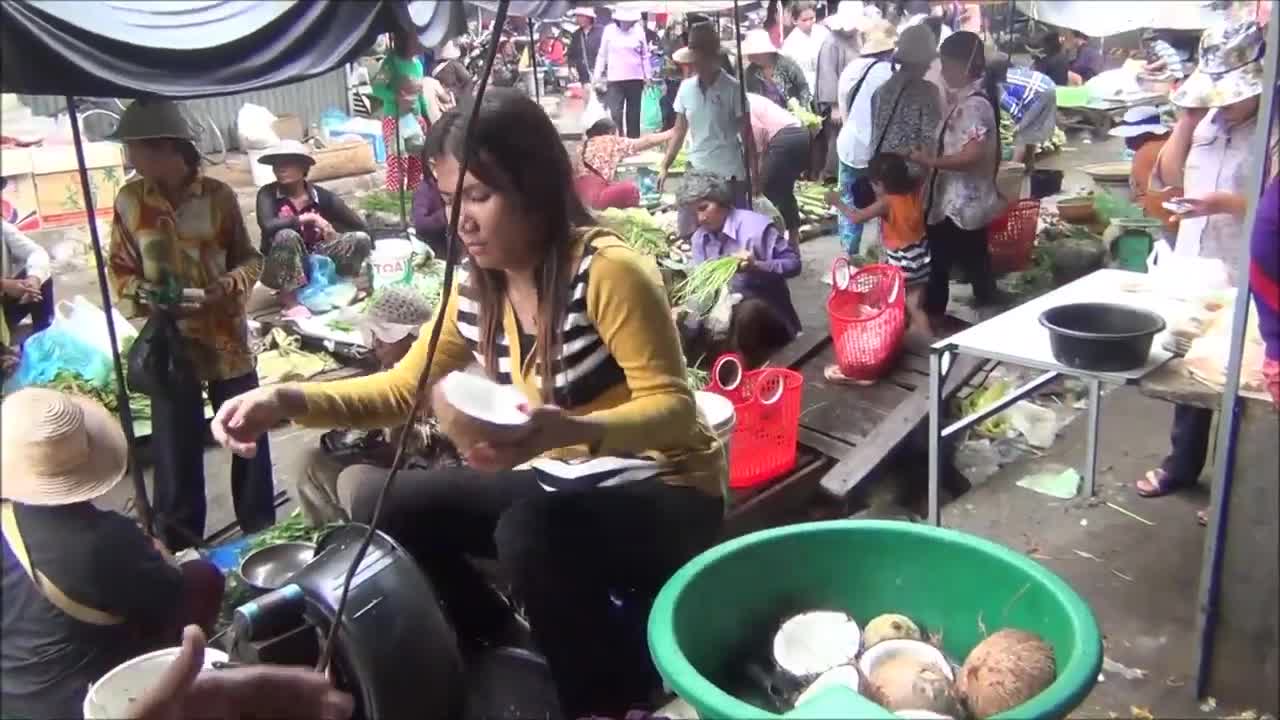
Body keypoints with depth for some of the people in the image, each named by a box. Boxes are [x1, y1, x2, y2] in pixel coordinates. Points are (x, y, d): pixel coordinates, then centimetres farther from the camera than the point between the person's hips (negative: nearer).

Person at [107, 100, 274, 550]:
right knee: (175, 454, 6)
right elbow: (118, 270, 5)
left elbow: (250, 258, 3)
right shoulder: (129, 200, -2)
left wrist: (230, 285, -17)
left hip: (227, 340, 0)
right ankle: (180, 556, 23)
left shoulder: (218, 195, -6)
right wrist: (141, 295, -15)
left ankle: (262, 539, 30)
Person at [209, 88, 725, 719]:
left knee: (528, 530, -36)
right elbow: (402, 388, 7)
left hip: (661, 493, -7)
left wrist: (569, 429, -43)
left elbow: (674, 408, -23)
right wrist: (287, 400, -9)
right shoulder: (476, 292, -1)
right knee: (381, 503, -3)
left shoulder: (607, 271, -22)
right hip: (558, 484, 7)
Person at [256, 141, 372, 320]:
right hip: (280, 270, -2)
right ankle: (289, 301, -22)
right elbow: (267, 226, -32)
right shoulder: (267, 193, -12)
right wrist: (309, 218, -29)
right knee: (286, 236, -34)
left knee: (360, 239, -16)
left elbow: (362, 228, -7)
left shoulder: (321, 196, -8)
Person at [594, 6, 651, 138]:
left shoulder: (639, 30, 1)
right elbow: (602, 55, 5)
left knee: (633, 113, 8)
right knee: (615, 113, -10)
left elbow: (645, 55, 9)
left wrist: (647, 76, 8)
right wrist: (597, 76, 4)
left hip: (635, 78, 1)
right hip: (615, 79, -1)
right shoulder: (609, 30, -2)